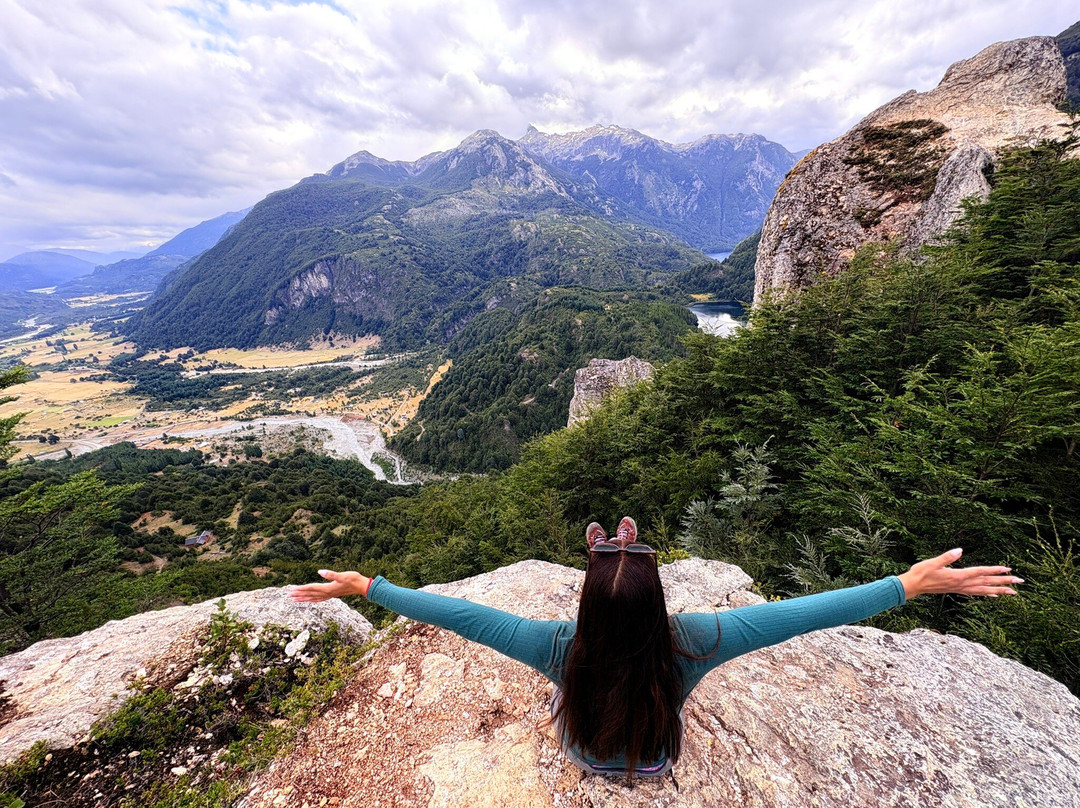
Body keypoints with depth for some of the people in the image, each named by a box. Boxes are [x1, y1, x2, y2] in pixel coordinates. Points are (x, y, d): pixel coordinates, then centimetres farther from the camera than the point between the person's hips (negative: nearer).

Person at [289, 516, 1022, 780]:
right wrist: (913, 584, -33)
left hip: (583, 761, 1)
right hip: (657, 767, 0)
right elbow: (799, 613, -41)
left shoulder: (559, 649, -43)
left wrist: (366, 587, -29)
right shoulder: (687, 646, -44)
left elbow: (459, 614, -38)